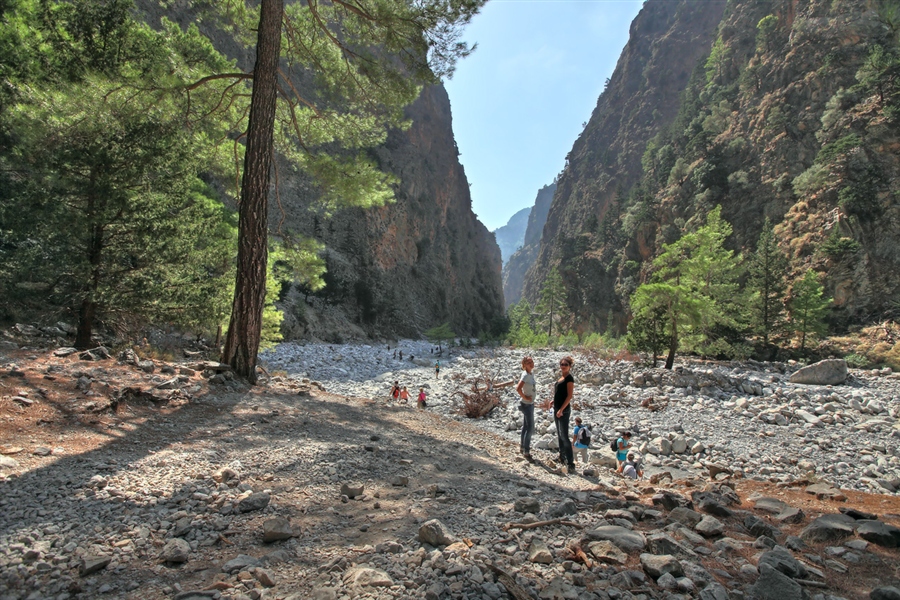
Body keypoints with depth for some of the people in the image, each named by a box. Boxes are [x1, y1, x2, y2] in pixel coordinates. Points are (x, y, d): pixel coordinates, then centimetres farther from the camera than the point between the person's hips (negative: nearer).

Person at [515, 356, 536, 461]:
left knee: (526, 426, 19)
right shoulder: (526, 375, -23)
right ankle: (526, 451, 3)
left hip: (530, 404, 9)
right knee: (530, 428, -5)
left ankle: (522, 446, 33)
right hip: (527, 404, -9)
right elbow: (518, 388, -33)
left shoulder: (530, 374, 4)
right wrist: (525, 397, -21)